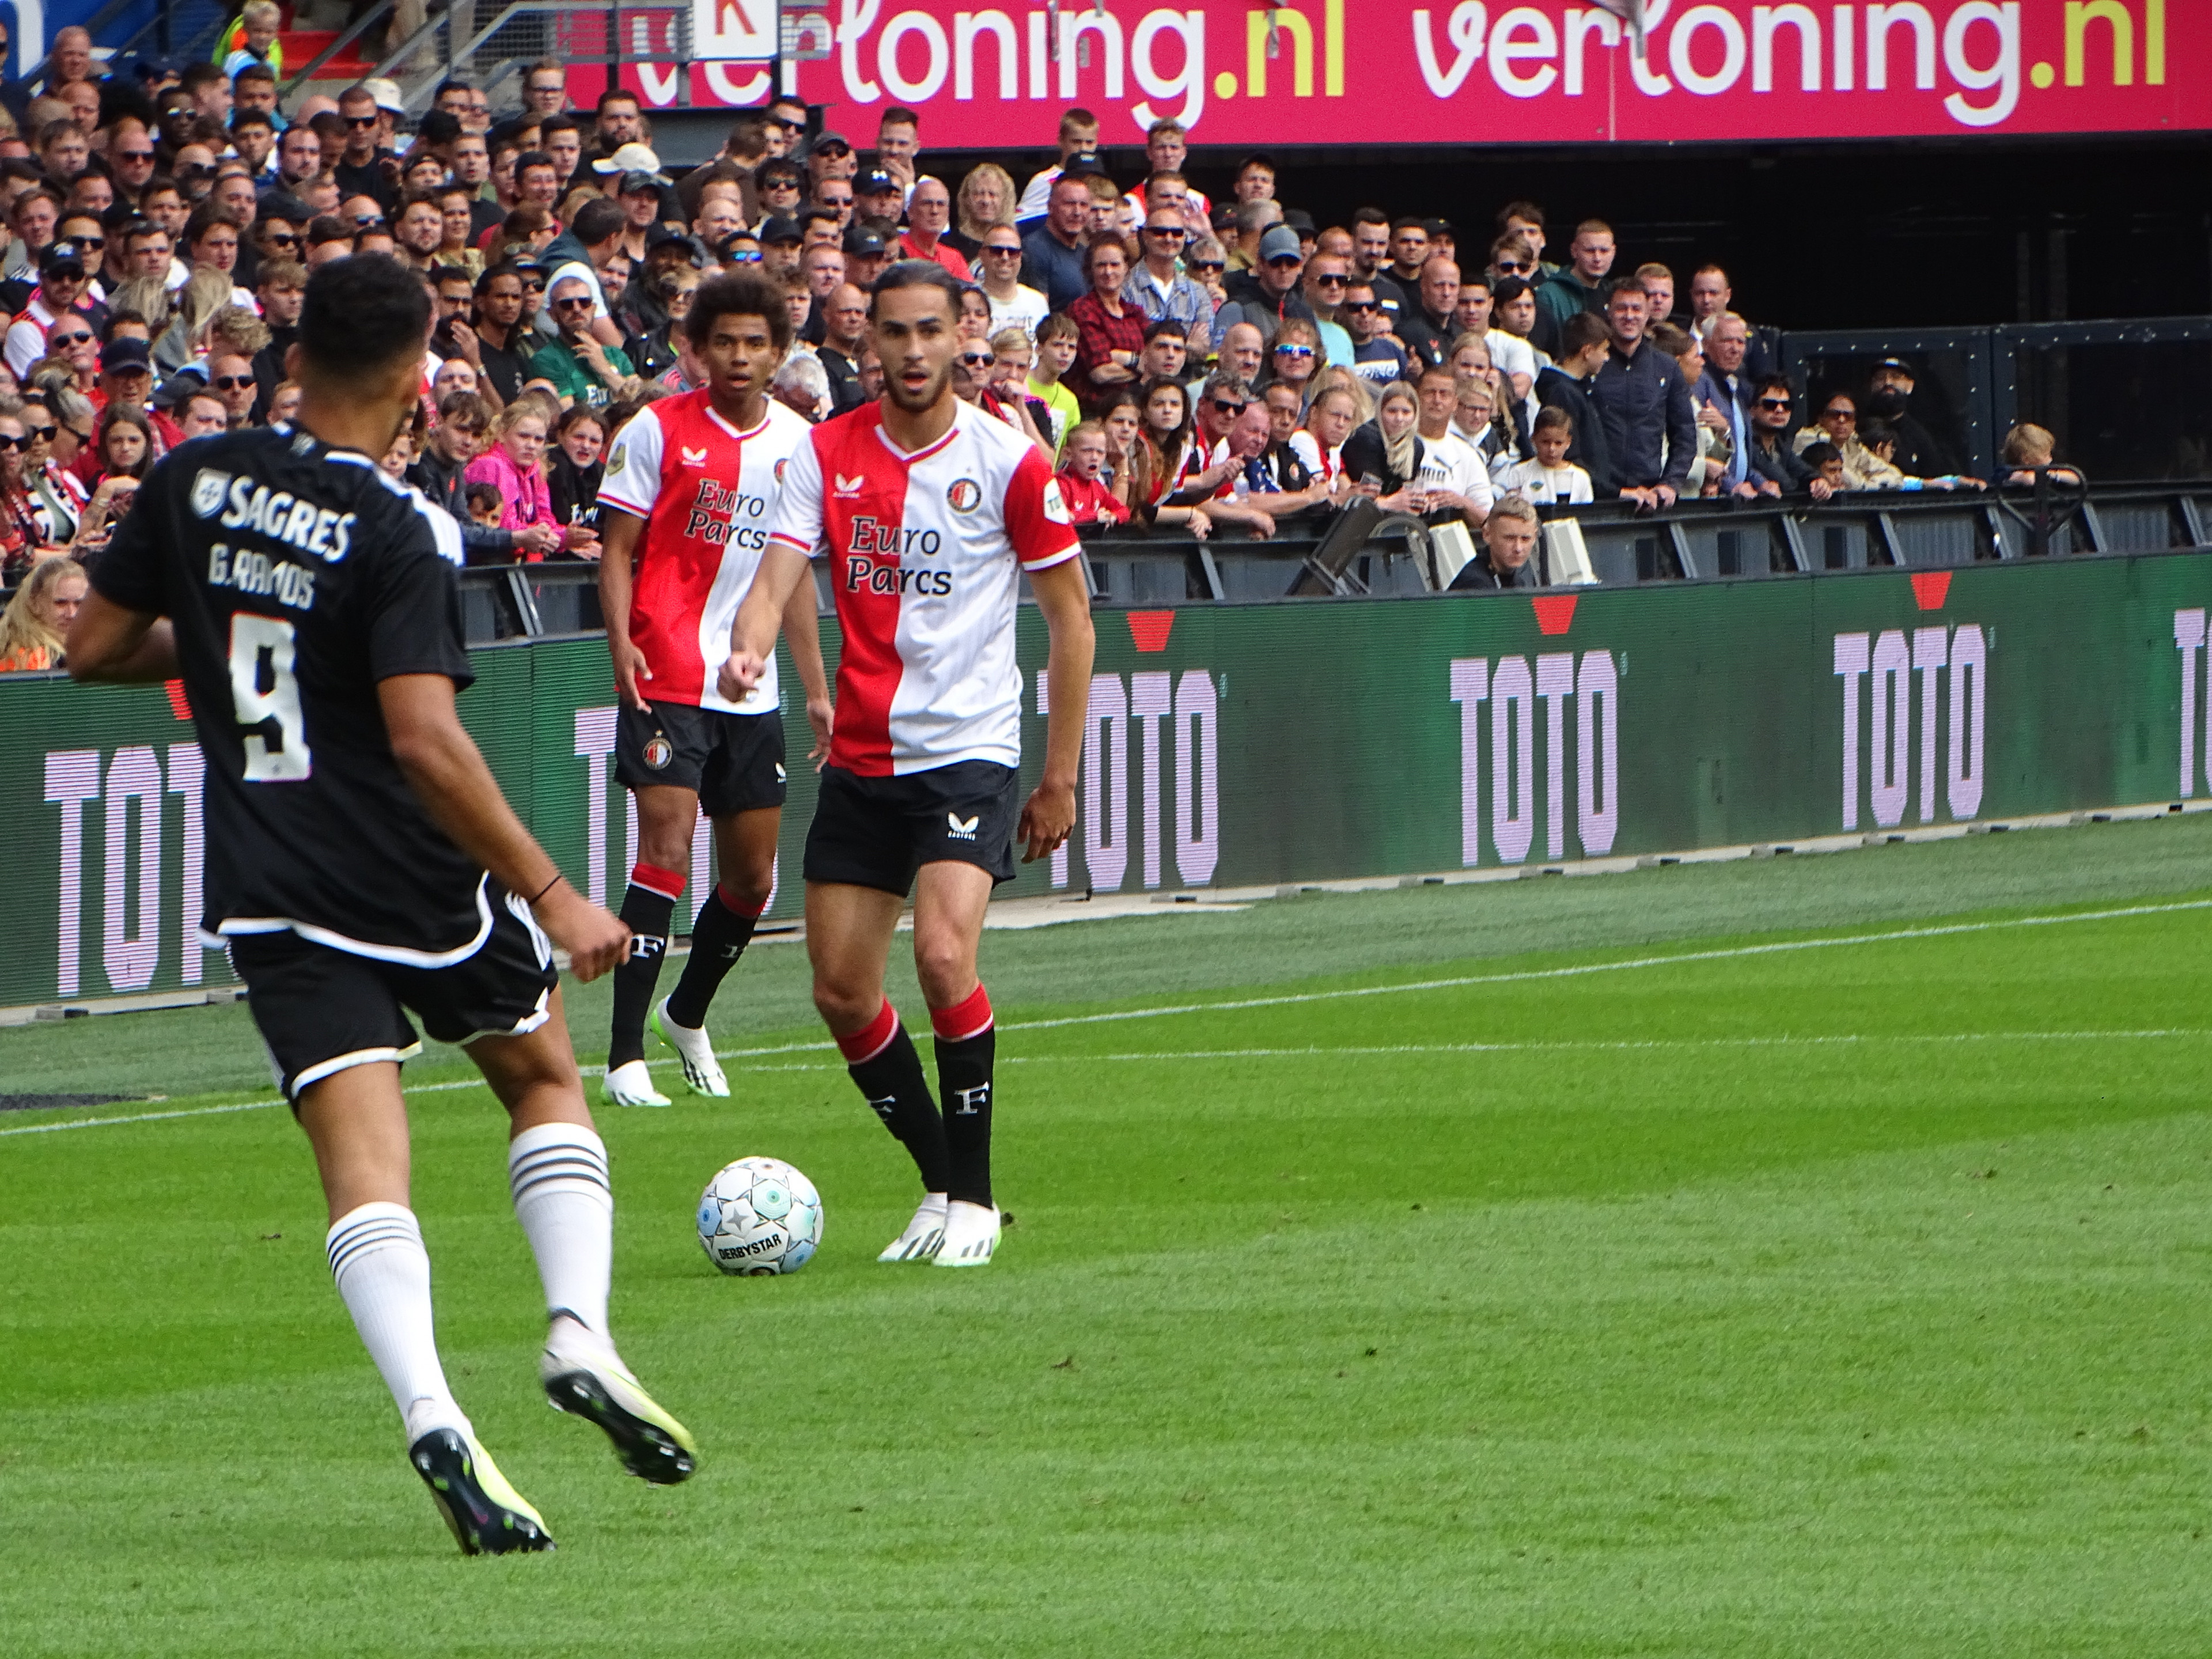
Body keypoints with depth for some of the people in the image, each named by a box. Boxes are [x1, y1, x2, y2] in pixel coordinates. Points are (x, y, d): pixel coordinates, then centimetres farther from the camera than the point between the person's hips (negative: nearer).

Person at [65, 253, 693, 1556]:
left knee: (362, 1155, -4)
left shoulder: (193, 483, 1)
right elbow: (424, 739, -23)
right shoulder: (399, 533, -15)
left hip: (271, 897, 3)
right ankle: (581, 1331, 4)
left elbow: (94, 649, 10)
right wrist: (550, 894, -19)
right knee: (545, 1079, 21)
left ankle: (431, 1413, -26)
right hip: (418, 891, -3)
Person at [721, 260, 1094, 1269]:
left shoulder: (1008, 461, -6)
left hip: (970, 750, -4)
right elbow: (778, 576, -9)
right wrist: (750, 648, -33)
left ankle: (974, 1196, -9)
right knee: (841, 994, 2)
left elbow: (1069, 616, 1)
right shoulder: (827, 455, 2)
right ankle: (943, 1184, 20)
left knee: (943, 952, -23)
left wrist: (1060, 779, -1)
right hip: (861, 758, 4)